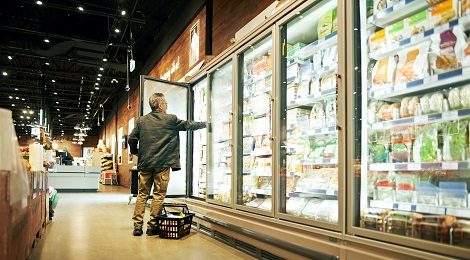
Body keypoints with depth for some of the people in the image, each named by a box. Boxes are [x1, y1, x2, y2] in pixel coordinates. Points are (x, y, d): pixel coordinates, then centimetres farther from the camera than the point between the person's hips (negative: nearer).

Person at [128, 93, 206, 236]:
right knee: (159, 195, 4)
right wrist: (205, 124, 23)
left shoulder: (141, 120, 8)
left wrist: (135, 152, 23)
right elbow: (188, 124, 9)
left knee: (142, 194, 9)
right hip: (162, 164, -4)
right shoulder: (171, 119, -1)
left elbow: (132, 139, 6)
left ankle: (137, 226, 8)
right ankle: (152, 227, 7)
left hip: (145, 163, 4)